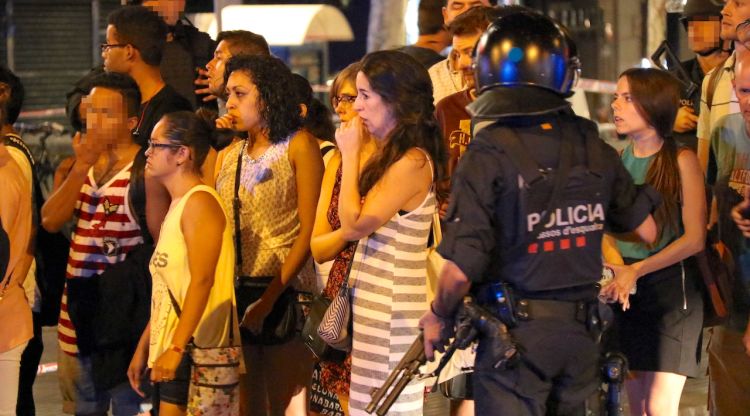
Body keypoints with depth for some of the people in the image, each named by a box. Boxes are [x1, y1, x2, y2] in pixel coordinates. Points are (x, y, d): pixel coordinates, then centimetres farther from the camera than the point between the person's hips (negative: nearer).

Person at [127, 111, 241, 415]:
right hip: (175, 350, 10)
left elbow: (202, 281, -20)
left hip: (198, 351, -10)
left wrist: (176, 347, -26)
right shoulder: (178, 206, 20)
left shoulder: (200, 202, -10)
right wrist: (143, 348, 21)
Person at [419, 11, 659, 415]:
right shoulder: (593, 148, -1)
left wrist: (438, 316, -1)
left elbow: (461, 270, -20)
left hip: (515, 335, -5)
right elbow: (647, 231, 12)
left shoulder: (488, 155, -16)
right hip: (581, 332, 5)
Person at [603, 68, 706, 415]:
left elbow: (695, 238, -11)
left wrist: (636, 270, -17)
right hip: (628, 293, 5)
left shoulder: (681, 161, -8)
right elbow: (606, 229, 9)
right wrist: (617, 268, -12)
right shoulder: (619, 161, 7)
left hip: (671, 287, -5)